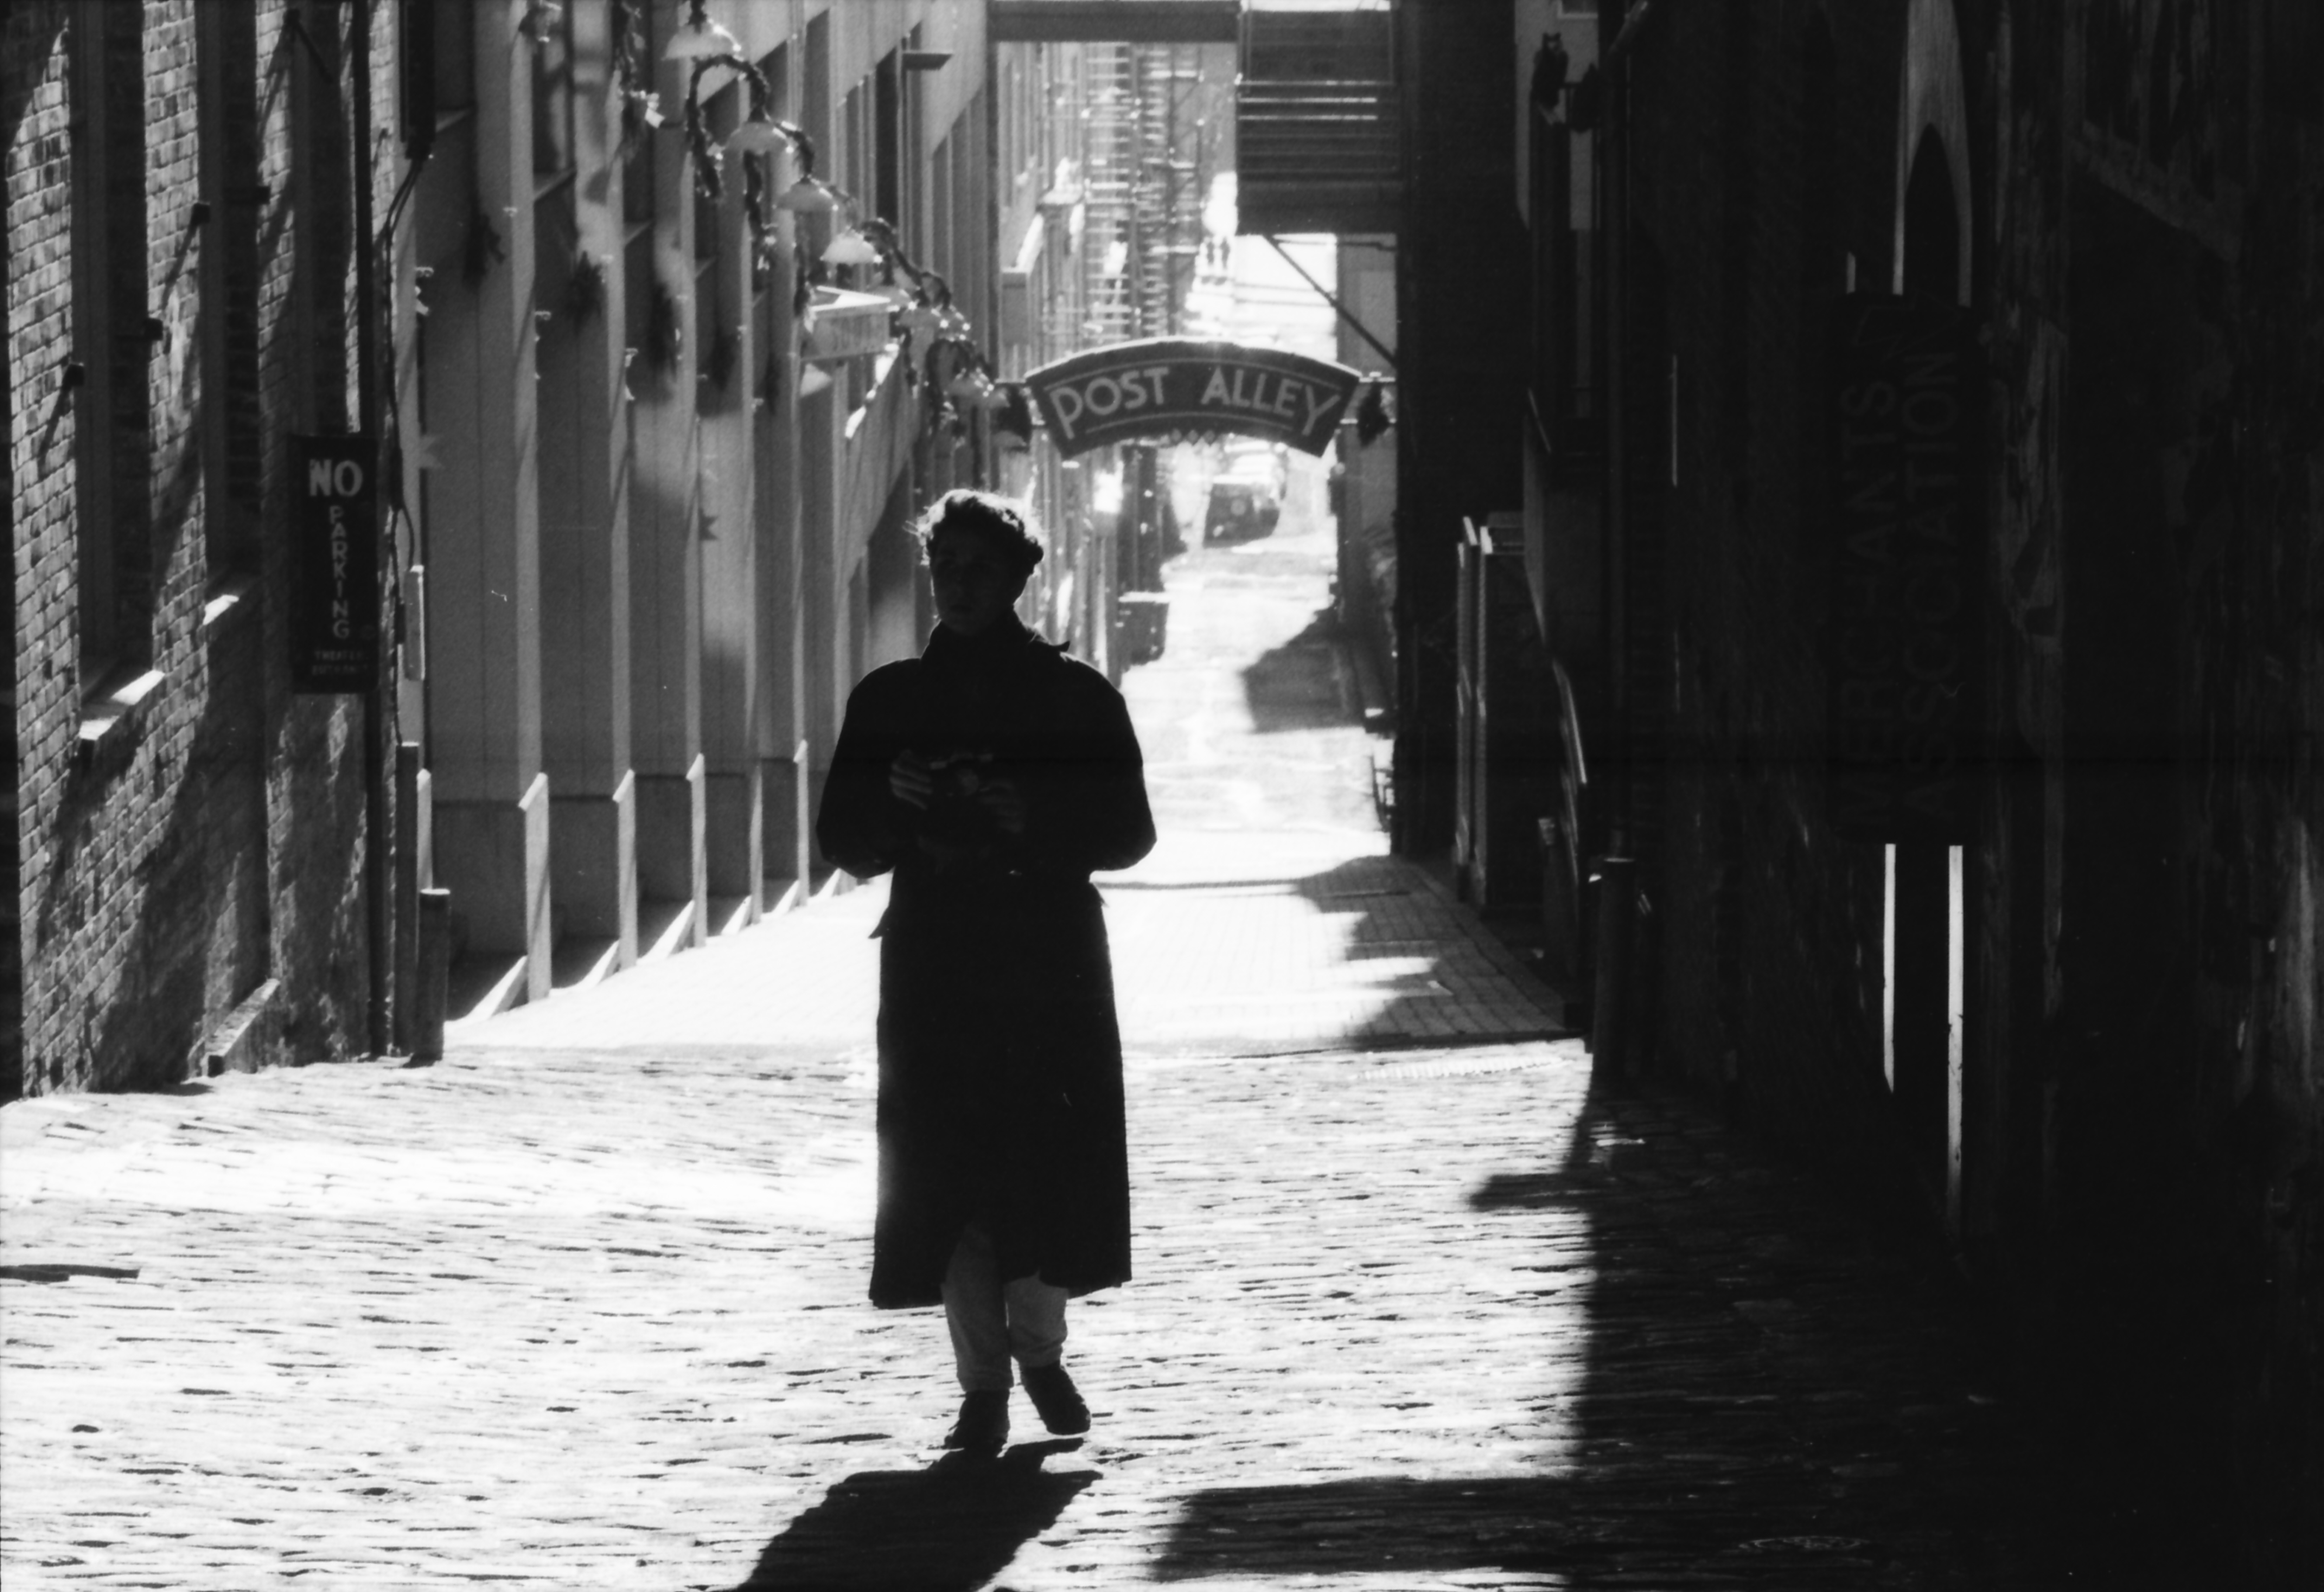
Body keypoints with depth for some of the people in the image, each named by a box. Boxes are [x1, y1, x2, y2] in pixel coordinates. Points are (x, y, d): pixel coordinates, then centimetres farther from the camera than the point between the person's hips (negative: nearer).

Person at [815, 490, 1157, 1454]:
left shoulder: (1077, 697, 6)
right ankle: (982, 1383, 1)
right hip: (934, 968, 1)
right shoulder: (887, 702, 10)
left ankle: (1038, 1347, 20)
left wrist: (1036, 829, -14)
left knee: (1050, 1167, -4)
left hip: (1051, 970, -1)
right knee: (947, 1180, -6)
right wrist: (898, 809, -10)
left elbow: (1128, 833, 4)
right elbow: (845, 842, 11)